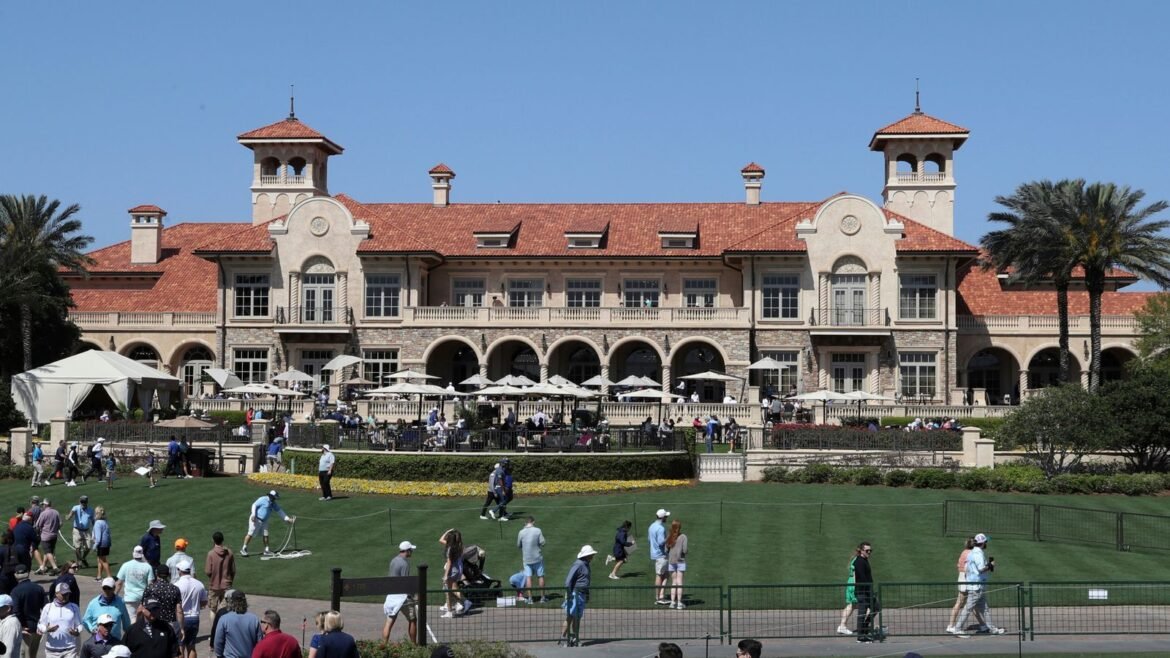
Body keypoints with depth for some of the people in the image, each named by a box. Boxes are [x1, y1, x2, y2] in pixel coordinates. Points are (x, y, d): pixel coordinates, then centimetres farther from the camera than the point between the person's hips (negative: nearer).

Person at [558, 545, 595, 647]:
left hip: (582, 595, 9)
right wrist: (568, 595, -22)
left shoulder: (586, 565, 14)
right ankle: (562, 640, -6)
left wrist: (587, 596, 22)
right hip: (574, 594, -9)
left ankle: (574, 640, 17)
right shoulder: (578, 565, -15)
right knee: (570, 618, -8)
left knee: (578, 618, 11)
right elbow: (568, 580, -19)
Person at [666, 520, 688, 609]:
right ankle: (679, 603, 1)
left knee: (673, 582, 12)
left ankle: (672, 602, 8)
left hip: (671, 561, 3)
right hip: (680, 561, -3)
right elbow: (684, 550, -13)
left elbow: (666, 550, -1)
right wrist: (684, 553, 9)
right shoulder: (683, 537, -10)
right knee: (679, 582, 1)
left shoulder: (669, 537, 0)